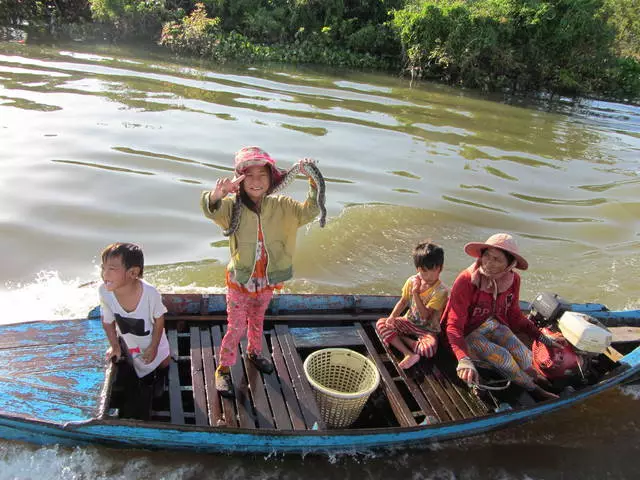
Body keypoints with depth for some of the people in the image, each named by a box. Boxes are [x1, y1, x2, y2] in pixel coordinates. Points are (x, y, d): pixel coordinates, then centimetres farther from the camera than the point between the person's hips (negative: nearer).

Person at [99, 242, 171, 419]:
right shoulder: (104, 291, -34)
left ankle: (160, 377, 56)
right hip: (128, 343, 2)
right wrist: (115, 346, -4)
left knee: (163, 363, 24)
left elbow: (159, 319, -21)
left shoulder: (149, 292, -41)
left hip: (152, 340, -2)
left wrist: (154, 347, -13)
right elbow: (108, 322, -14)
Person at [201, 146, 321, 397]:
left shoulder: (281, 206, -10)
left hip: (267, 280, 3)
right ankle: (223, 369, 31)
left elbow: (309, 211, -22)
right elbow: (211, 210, -39)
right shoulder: (233, 206, -19)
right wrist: (217, 193, -63)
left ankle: (254, 352, 53)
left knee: (257, 320, 27)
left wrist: (314, 181, -37)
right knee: (236, 327, 8)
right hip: (239, 280, -3)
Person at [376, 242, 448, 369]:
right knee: (380, 323, -16)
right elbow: (403, 302, 6)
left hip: (427, 328, -5)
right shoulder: (411, 281, -6)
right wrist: (392, 317, -12)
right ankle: (408, 354, -26)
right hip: (409, 322, 5)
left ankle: (399, 338, -10)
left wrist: (416, 293, -31)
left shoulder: (441, 291, -21)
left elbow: (425, 315, -25)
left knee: (429, 348, -36)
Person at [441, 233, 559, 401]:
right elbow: (454, 326, -29)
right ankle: (533, 388, 3)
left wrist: (541, 337, 3)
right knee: (502, 357, -23)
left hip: (495, 326, 4)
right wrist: (464, 360, -44)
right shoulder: (466, 281, -28)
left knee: (522, 355, -20)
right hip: (469, 333, -4)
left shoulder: (512, 280, -11)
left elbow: (514, 315, 8)